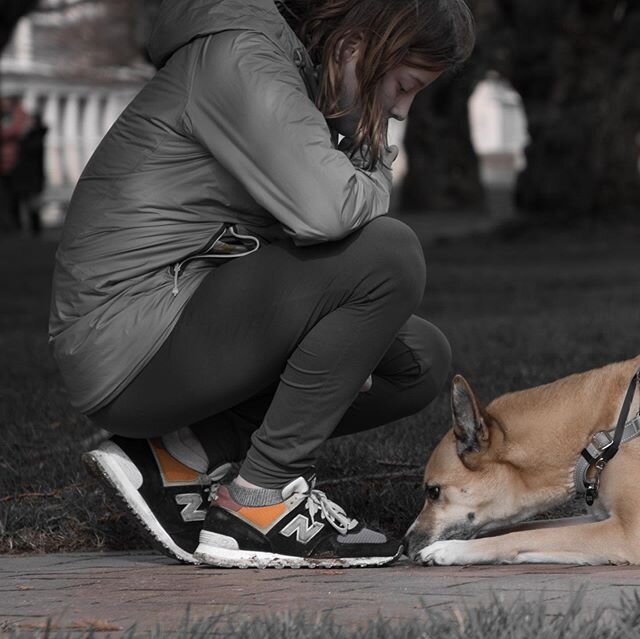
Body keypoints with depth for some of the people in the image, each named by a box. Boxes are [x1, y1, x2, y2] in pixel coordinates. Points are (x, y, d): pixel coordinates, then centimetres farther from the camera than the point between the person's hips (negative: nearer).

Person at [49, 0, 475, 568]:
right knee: (387, 254, -22)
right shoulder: (240, 60, -16)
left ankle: (181, 456, 3)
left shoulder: (303, 76, 15)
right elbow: (323, 212, -31)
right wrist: (376, 184, -9)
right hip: (131, 345, -10)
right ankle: (260, 500, -13)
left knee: (421, 361, 12)